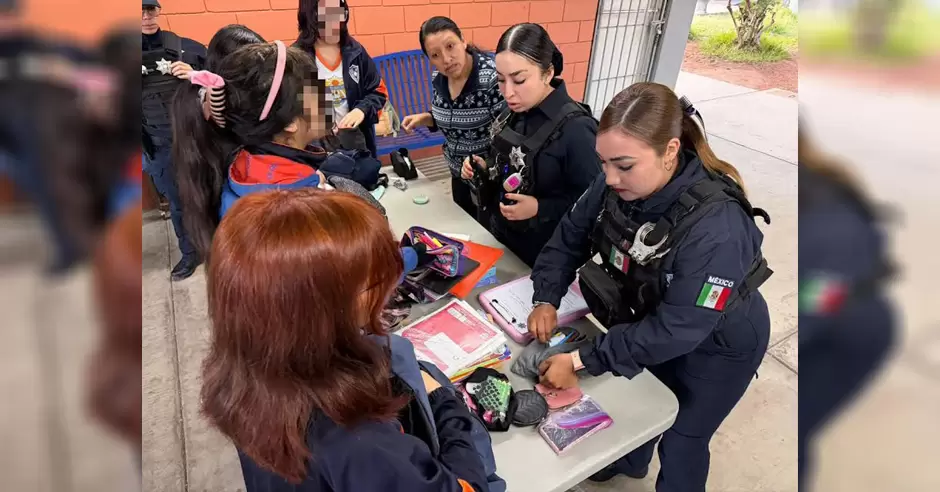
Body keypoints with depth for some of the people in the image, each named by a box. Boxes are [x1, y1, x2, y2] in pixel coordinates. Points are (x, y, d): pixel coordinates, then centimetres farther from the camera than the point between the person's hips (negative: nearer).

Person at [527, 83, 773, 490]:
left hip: (717, 345, -6)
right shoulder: (620, 185, -22)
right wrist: (546, 300, -20)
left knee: (680, 443, 13)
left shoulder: (716, 228, -41)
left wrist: (582, 361, -34)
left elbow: (675, 330, -36)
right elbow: (571, 236, -8)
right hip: (652, 321, 6)